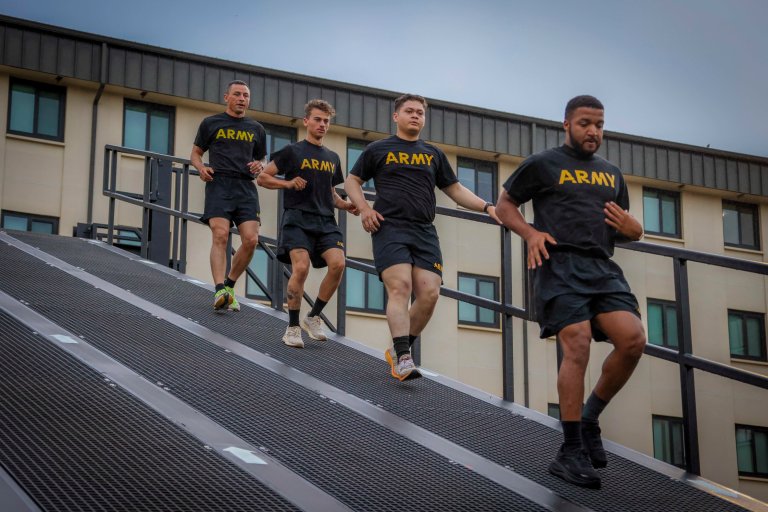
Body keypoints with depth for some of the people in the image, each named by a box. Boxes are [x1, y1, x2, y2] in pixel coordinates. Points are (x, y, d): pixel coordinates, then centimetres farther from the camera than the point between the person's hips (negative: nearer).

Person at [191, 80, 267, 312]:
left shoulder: (256, 129, 20)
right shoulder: (211, 123, 12)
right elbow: (195, 153, 17)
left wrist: (259, 167, 3)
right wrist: (202, 168, -6)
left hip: (246, 187, 3)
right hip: (219, 183, -3)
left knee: (251, 240, -10)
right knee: (220, 235, -21)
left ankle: (229, 286, 9)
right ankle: (220, 291, -31)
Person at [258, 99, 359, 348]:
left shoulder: (332, 158, 21)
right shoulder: (292, 151, 5)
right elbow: (262, 178, 5)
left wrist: (345, 205, 10)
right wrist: (288, 183, -11)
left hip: (326, 221, 5)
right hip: (298, 218, -5)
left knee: (338, 263, -18)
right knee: (301, 267, -24)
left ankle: (313, 318, 1)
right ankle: (292, 328, -9)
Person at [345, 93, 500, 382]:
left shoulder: (434, 154, 22)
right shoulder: (378, 149, 13)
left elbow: (455, 189, 24)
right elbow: (352, 180, 17)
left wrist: (486, 207, 9)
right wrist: (364, 208, -2)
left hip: (424, 232, 4)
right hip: (390, 228, -4)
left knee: (429, 294, -9)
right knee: (400, 286, -21)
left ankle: (397, 351, 8)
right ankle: (403, 358, -29)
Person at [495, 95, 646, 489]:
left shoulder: (612, 174, 24)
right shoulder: (542, 164, 8)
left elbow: (631, 230, 28)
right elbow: (504, 205, 12)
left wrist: (630, 228, 3)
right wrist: (530, 232, -7)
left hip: (603, 268, 5)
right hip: (560, 265, -5)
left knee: (633, 339, -15)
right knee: (577, 348, -17)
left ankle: (589, 418, 6)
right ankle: (571, 452, -10)